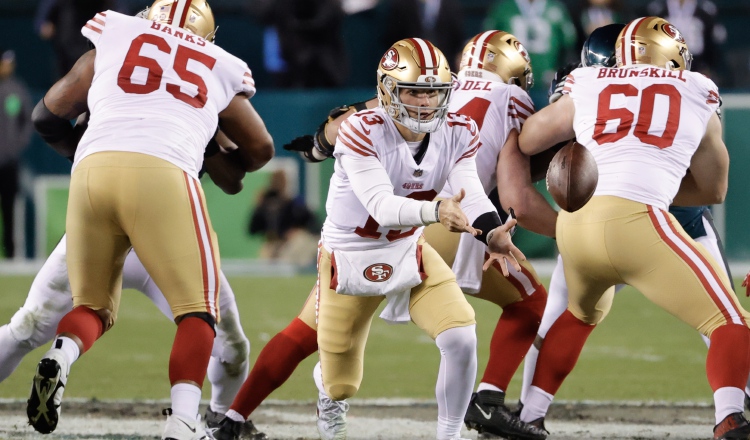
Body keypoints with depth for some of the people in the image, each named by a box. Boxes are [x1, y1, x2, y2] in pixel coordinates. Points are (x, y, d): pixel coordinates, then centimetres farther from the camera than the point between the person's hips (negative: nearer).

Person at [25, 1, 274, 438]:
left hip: (92, 172, 2)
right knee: (198, 309, 7)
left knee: (93, 305, 18)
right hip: (163, 174, -2)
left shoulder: (111, 44, 25)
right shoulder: (221, 70, 26)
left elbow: (49, 117, 30)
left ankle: (61, 357, -14)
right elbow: (260, 149, 34)